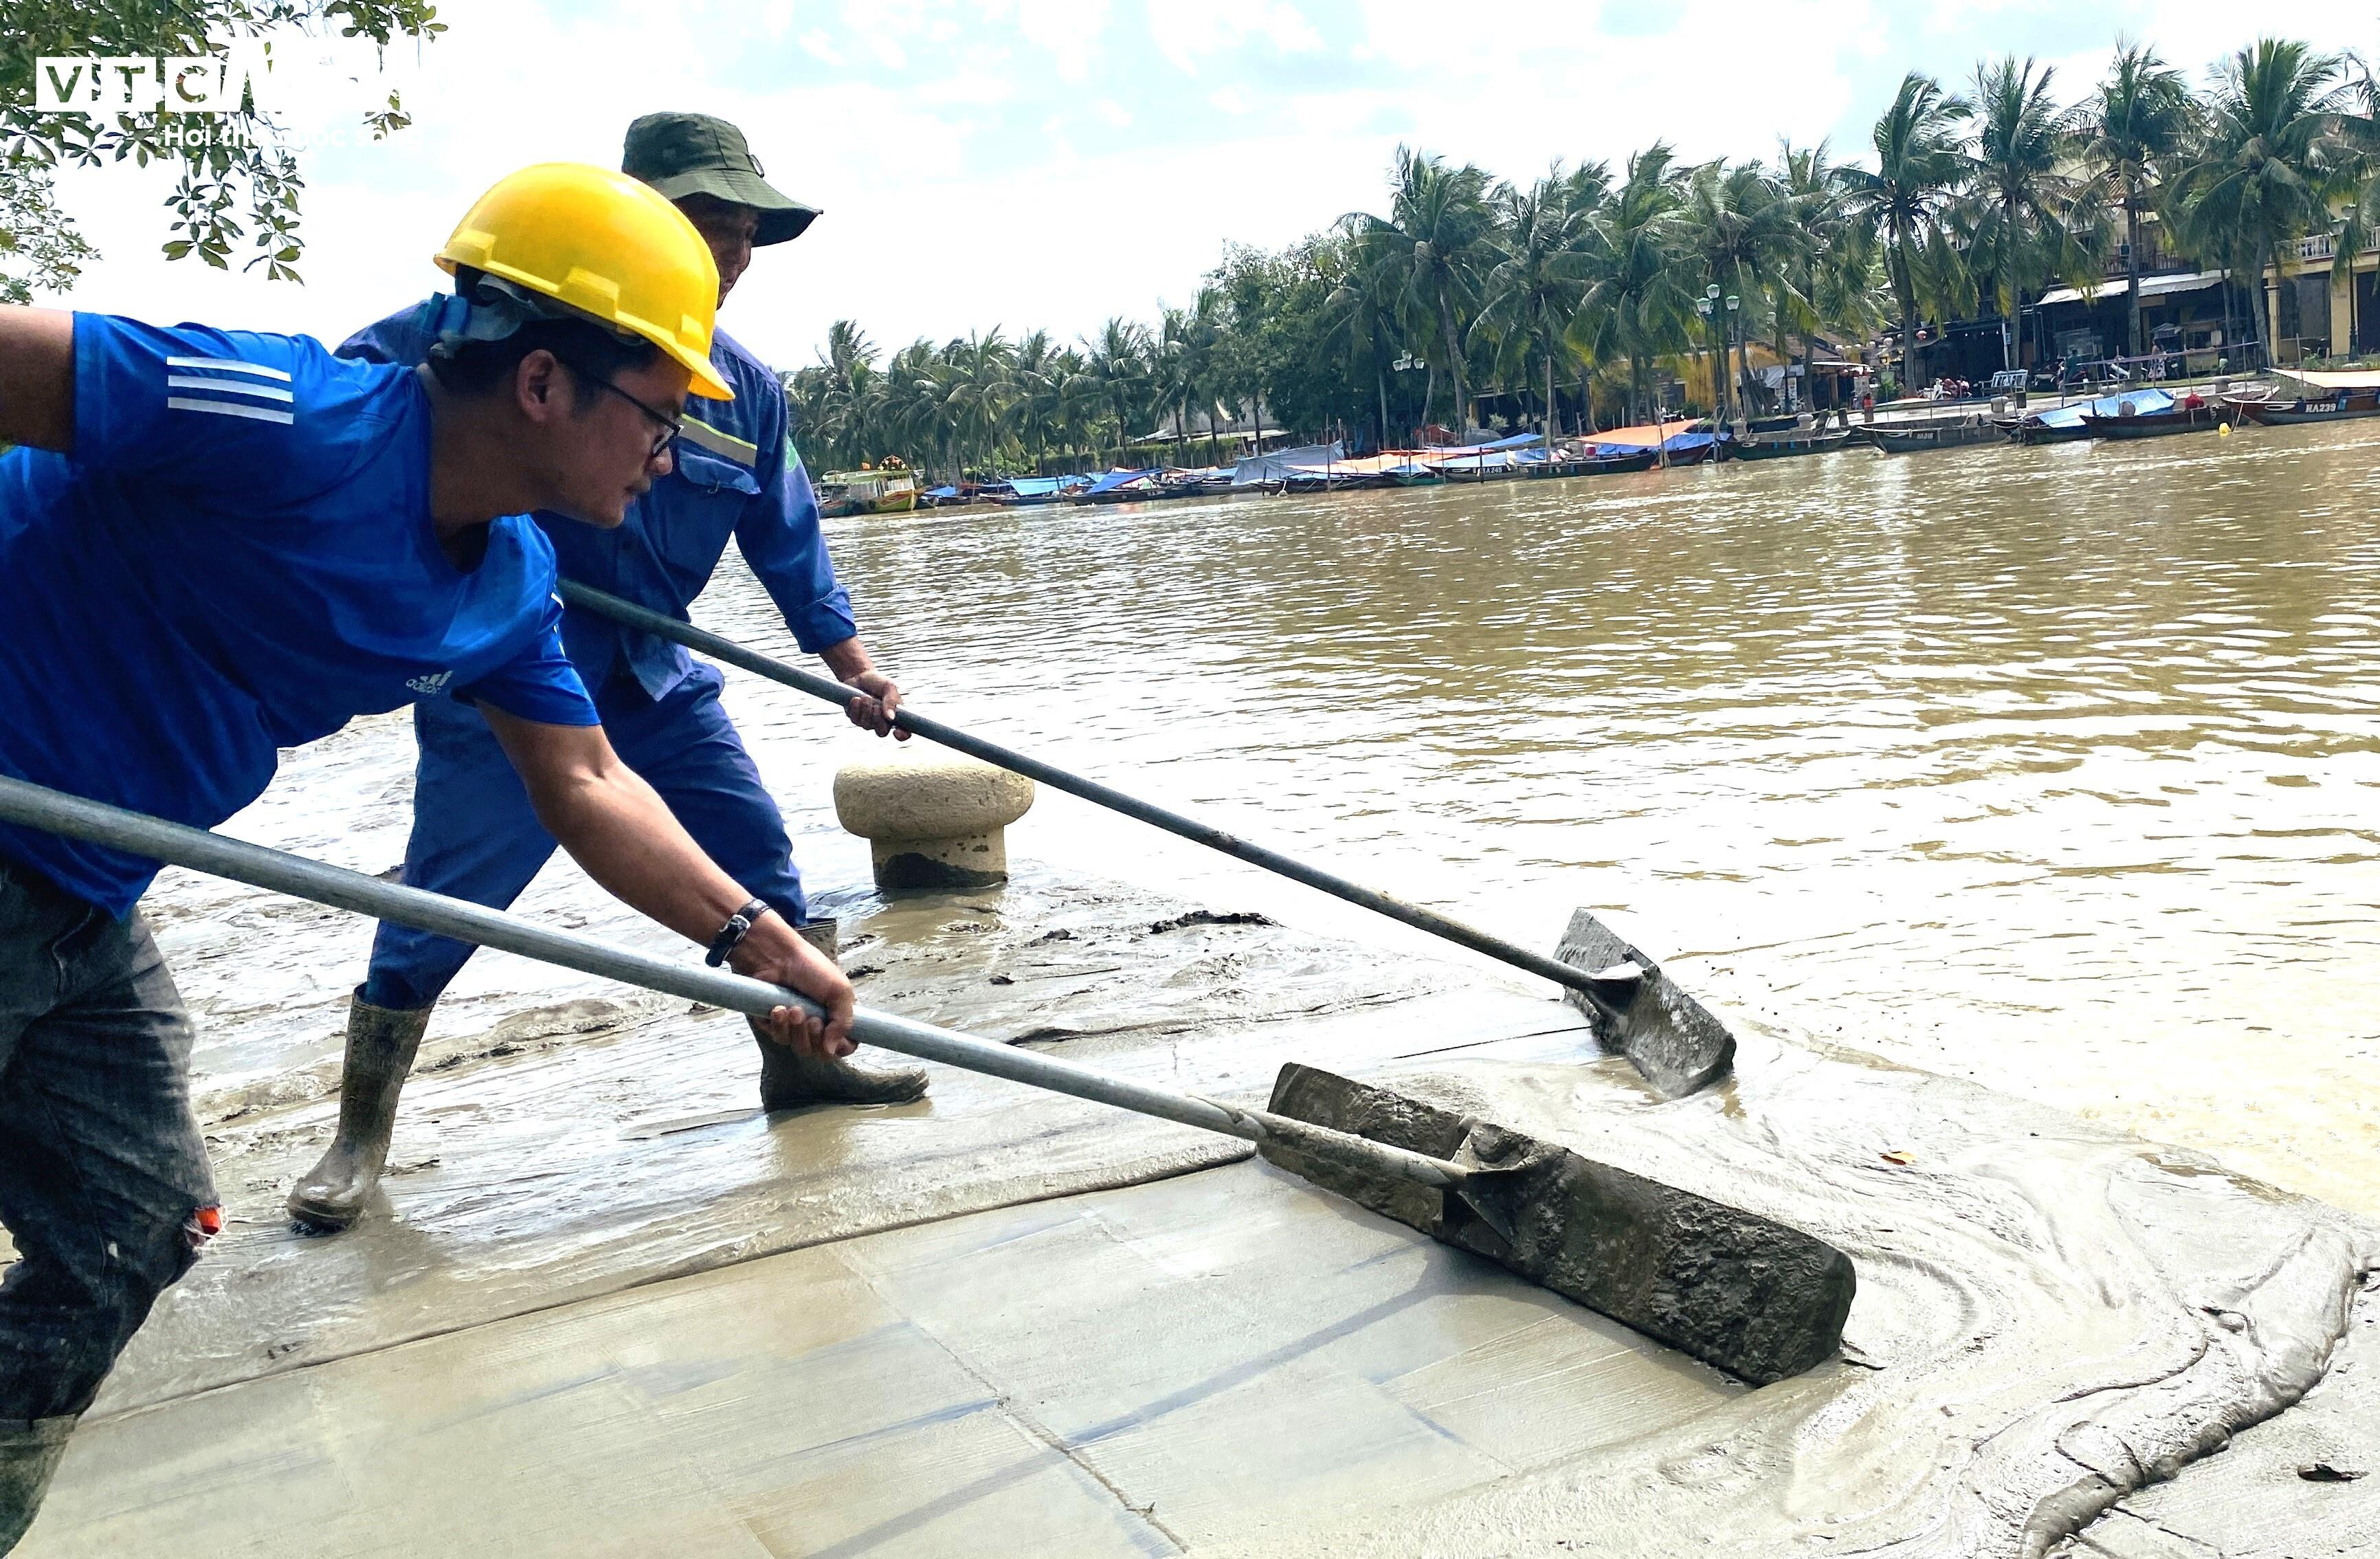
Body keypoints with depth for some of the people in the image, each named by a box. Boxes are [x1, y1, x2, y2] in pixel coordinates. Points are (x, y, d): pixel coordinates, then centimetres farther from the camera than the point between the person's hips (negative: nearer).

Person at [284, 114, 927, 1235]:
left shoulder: (747, 390, 5)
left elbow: (790, 543, 13)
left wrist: (854, 667, 10)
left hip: (656, 678, 5)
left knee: (759, 866, 7)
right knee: (441, 902, -2)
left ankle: (799, 1058, 28)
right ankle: (359, 1139, 15)